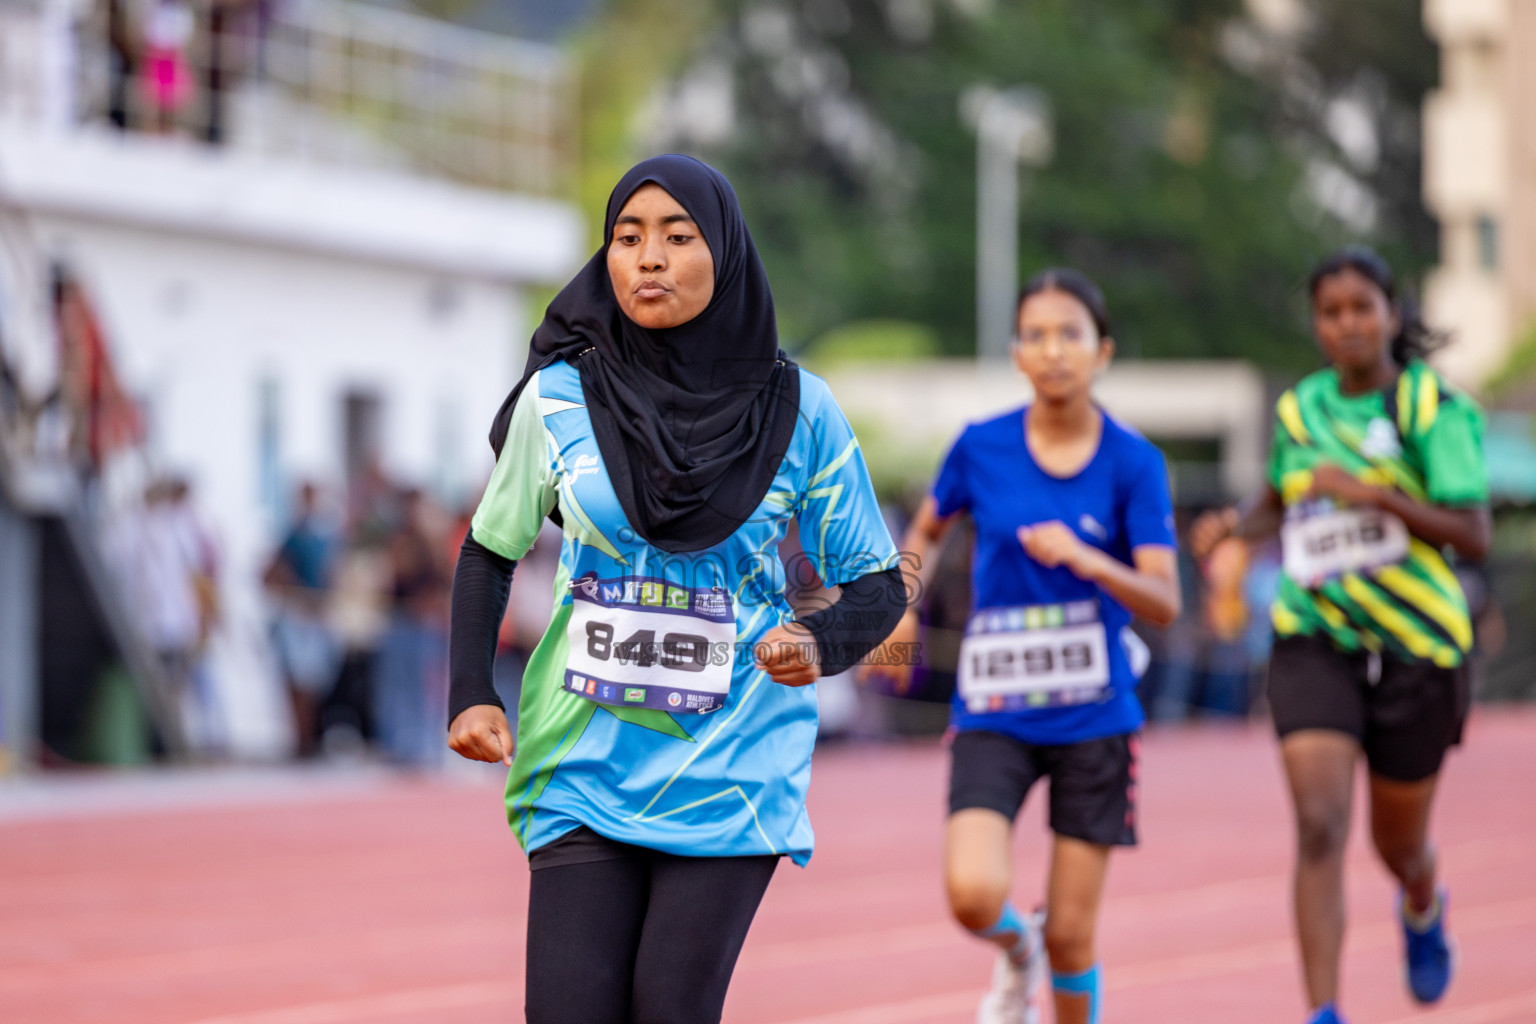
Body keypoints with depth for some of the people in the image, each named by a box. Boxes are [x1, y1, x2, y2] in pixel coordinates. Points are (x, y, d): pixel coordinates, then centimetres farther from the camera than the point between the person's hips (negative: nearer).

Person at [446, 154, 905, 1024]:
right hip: (587, 758, 1)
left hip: (731, 762, -1)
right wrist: (472, 695, -1)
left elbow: (878, 584, 4)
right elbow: (491, 551, 12)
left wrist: (821, 644, -17)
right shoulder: (558, 398, -1)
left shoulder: (799, 410, -2)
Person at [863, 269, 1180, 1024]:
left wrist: (1086, 560, -28)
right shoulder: (981, 447, -2)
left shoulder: (1133, 463, -6)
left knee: (1071, 933, 1)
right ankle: (1015, 953, 17)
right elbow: (927, 530, 18)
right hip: (993, 713, 1)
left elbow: (1163, 602, -12)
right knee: (974, 894, -20)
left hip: (1093, 717, 0)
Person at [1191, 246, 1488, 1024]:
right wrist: (1233, 525, 2)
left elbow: (1473, 536, -15)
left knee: (1399, 845, 13)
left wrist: (1376, 495, -26)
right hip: (1314, 643, 2)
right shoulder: (1299, 408, 4)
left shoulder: (1432, 406, -9)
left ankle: (1422, 909, 51)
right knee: (1319, 826, -17)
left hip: (1415, 646, -2)